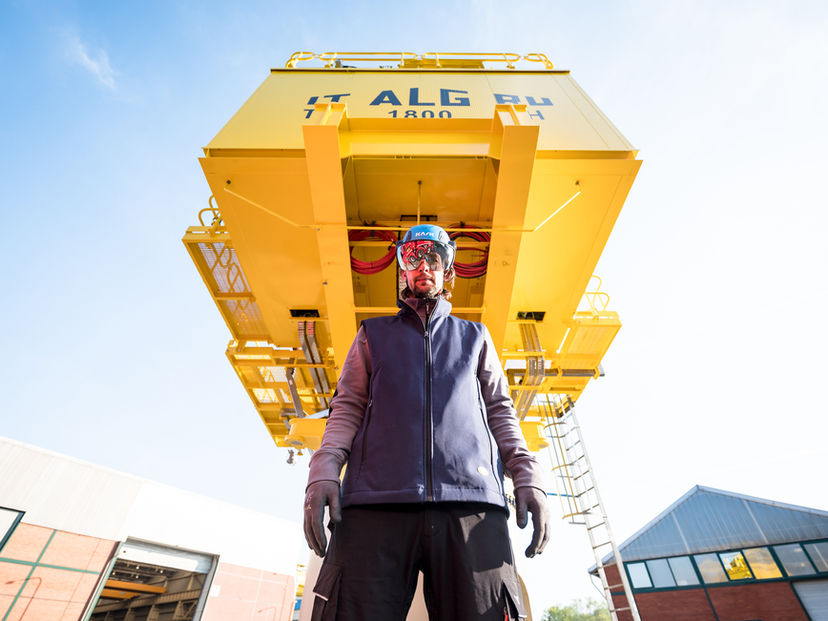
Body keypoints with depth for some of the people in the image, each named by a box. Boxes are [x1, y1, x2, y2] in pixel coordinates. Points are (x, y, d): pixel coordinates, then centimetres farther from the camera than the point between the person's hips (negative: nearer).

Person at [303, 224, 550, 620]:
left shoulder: (475, 337, 23)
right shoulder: (374, 334, 21)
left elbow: (500, 410, 17)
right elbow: (347, 408, 13)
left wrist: (527, 476, 1)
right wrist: (324, 471, -5)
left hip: (472, 504, 1)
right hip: (376, 504, 0)